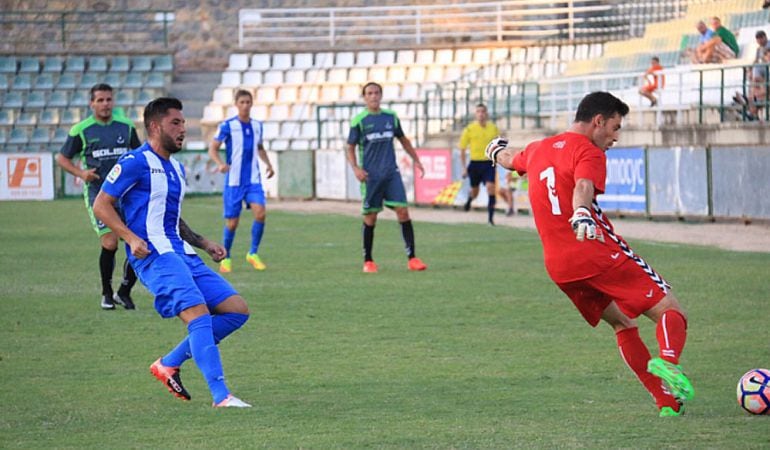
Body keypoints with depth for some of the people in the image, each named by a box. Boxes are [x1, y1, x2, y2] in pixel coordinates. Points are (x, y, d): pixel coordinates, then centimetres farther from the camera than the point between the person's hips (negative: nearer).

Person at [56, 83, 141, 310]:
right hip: (97, 193, -3)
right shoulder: (81, 130, -1)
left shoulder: (126, 127, 7)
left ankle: (124, 292, 14)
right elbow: (61, 157, 8)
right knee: (110, 243, -15)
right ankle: (107, 295, 5)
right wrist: (80, 173, -8)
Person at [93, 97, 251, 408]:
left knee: (237, 310, 1)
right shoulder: (136, 162, -4)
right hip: (155, 255, -9)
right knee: (199, 314, -25)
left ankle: (169, 364, 8)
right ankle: (220, 396, -30)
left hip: (182, 254, 9)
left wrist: (204, 243, 19)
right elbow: (101, 205, -6)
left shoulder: (176, 168, 23)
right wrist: (131, 238, -19)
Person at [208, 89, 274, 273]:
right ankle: (225, 258, 21)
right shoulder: (227, 126, -6)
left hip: (253, 180, 3)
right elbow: (212, 149, -4)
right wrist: (220, 163, -23)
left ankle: (253, 253, -1)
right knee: (232, 222, 0)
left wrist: (268, 163, 10)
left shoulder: (257, 125, 8)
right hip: (234, 181, -3)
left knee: (260, 213, -17)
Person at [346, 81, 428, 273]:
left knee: (403, 211, -9)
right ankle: (368, 261, 14)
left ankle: (412, 258, -8)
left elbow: (403, 140, 22)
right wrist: (355, 169, -13)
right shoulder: (359, 121, -1)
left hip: (391, 173, 2)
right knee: (370, 218, 1)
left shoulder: (391, 117, 9)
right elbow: (350, 148, 2)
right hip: (370, 176, -2)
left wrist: (416, 160, 17)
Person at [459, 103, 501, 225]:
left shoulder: (493, 128, 2)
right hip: (475, 163, 0)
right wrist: (464, 168, -2)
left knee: (491, 188, -17)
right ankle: (469, 200, 51)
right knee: (474, 191, 13)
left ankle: (490, 218, -12)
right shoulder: (469, 129, -3)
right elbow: (462, 149, 2)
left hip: (489, 163, 0)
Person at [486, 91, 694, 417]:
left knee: (622, 323, 20)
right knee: (670, 310, -7)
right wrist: (581, 215, -45)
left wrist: (497, 149, 67)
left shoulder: (537, 150, 21)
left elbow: (509, 159, 44)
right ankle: (667, 360, -38)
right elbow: (583, 186, -26)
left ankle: (667, 401, 12)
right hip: (598, 253, -8)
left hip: (558, 266, 8)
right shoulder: (588, 151, -3)